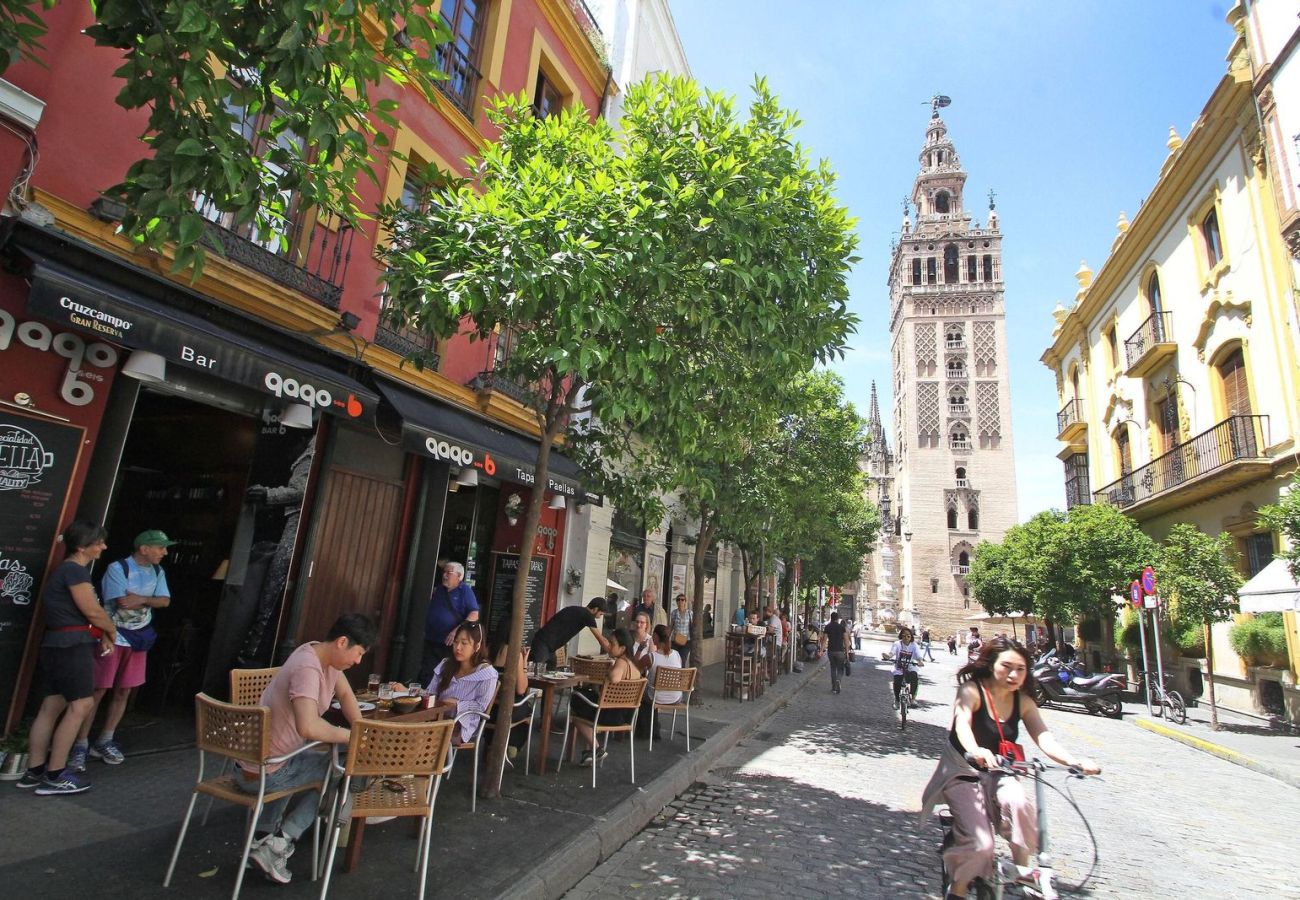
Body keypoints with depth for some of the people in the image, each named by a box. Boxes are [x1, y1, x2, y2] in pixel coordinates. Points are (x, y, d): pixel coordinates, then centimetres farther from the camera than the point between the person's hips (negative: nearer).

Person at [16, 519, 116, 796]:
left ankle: (34, 771, 20)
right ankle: (55, 776, 0)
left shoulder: (67, 569, 16)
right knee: (80, 705, -5)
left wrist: (102, 635, 9)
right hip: (73, 644, -10)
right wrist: (111, 631, 2)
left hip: (58, 644, 10)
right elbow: (92, 611, -16)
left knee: (52, 707, 13)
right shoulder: (75, 570, -15)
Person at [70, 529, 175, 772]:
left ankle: (104, 742, 22)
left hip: (138, 638, 6)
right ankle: (81, 745, 8)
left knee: (124, 692, 10)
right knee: (98, 691, -3)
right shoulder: (118, 568, -14)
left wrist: (139, 598, -17)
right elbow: (123, 602, -23)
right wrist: (148, 600, -8)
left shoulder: (158, 571, 4)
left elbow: (165, 601, -4)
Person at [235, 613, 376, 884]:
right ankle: (278, 845, 4)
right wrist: (350, 736, -29)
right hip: (262, 773, -9)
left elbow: (345, 694, 8)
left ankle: (265, 835, 30)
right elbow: (308, 727, -45)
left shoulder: (324, 654, -3)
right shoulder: (308, 668, -31)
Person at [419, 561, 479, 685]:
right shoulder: (438, 590, 13)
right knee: (426, 675, 7)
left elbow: (474, 615, -15)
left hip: (452, 644, -5)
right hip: (431, 641, 6)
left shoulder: (465, 591, -6)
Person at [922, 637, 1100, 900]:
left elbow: (1043, 737, -14)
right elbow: (962, 723, -35)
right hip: (962, 774, -4)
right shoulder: (971, 691, -17)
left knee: (1019, 802, -31)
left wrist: (1073, 760, -35)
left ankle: (1024, 868, -5)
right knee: (980, 844, -20)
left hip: (998, 775, 4)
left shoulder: (1023, 702, -1)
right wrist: (976, 751, -56)